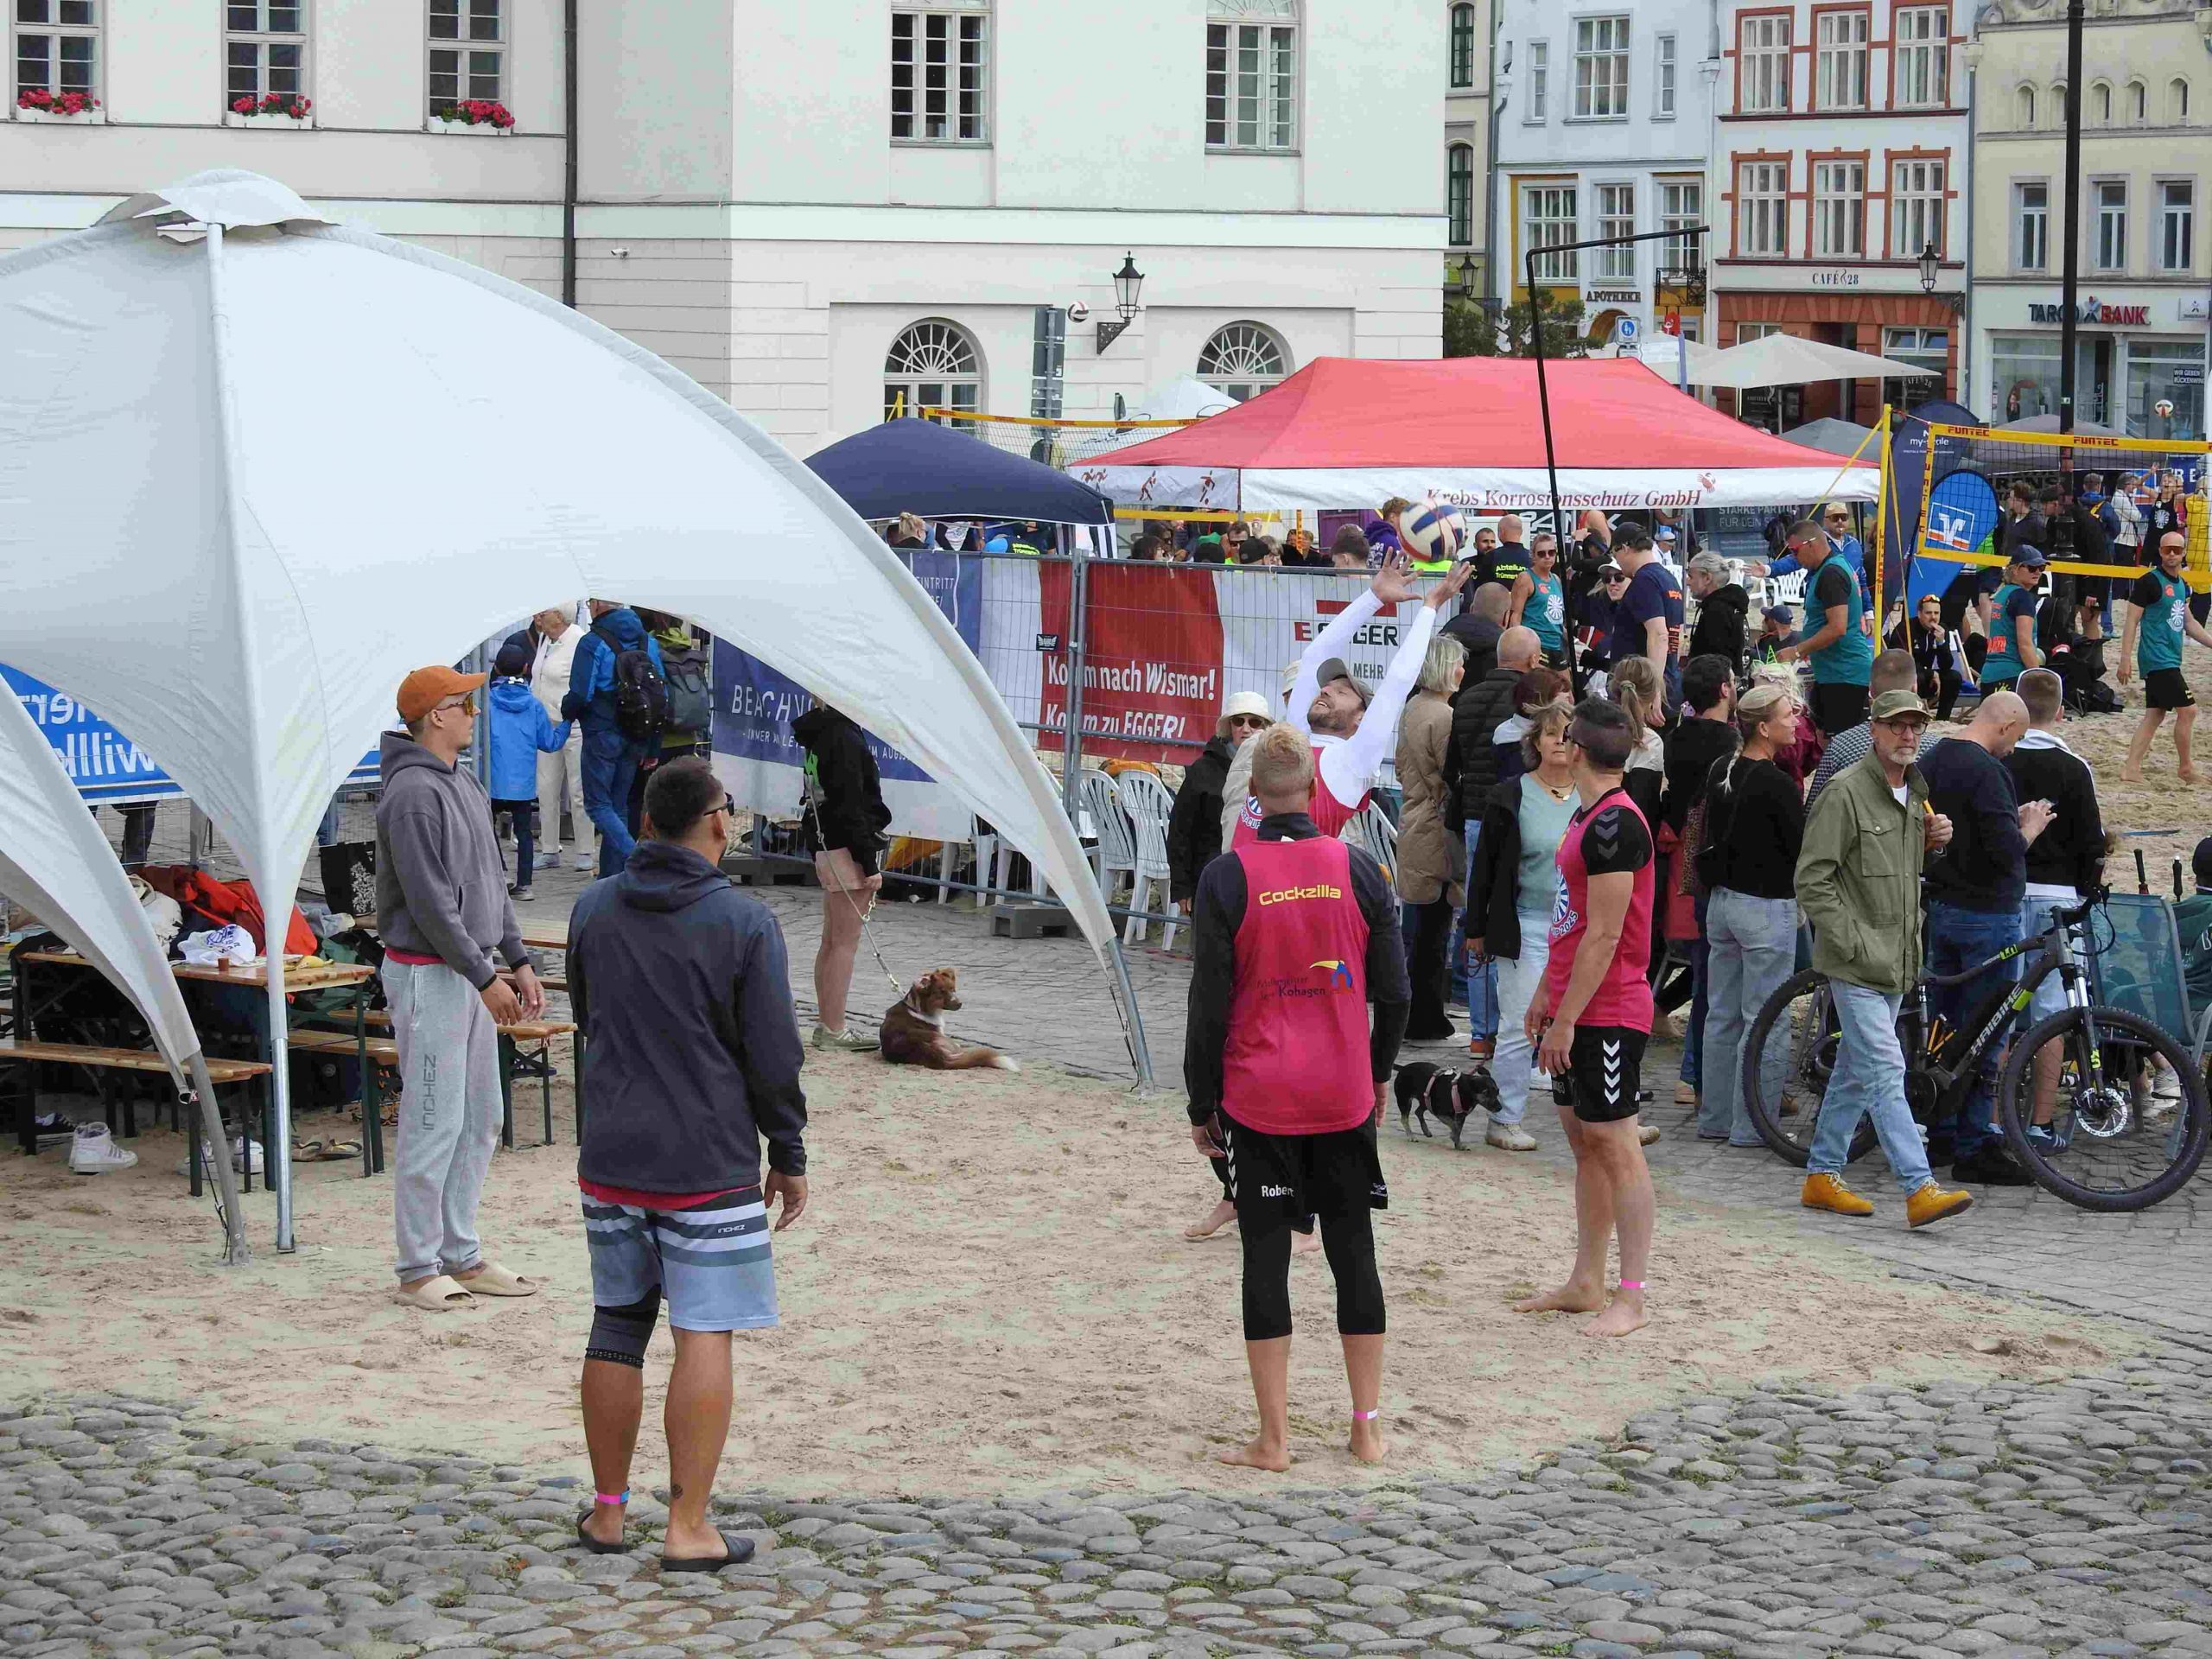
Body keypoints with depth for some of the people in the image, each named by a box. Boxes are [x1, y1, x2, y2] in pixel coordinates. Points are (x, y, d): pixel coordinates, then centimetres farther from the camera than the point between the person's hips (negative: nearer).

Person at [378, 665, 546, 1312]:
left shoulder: (466, 785, 14)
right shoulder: (414, 793, -17)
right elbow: (430, 902, -20)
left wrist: (518, 960, 13)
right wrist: (485, 978, -18)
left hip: (471, 973, 10)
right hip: (428, 973, -10)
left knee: (479, 1121, 13)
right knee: (433, 1124, -6)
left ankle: (460, 1254, 22)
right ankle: (418, 1269, 0)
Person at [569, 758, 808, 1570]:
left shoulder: (593, 909, 3)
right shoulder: (744, 922, -12)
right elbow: (772, 1055, -9)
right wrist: (788, 1155, 2)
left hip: (610, 1159, 5)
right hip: (710, 1166, -5)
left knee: (617, 1325, 14)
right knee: (704, 1336, 0)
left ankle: (607, 1510, 22)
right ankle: (688, 1527, -1)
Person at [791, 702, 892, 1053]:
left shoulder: (820, 734, 13)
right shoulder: (843, 738, -17)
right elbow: (850, 808, -19)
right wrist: (870, 865, -18)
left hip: (826, 850, 10)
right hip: (849, 851, -10)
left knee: (831, 942, 14)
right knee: (846, 943, -5)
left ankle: (825, 1024, 19)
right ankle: (835, 1030, -3)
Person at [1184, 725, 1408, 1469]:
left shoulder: (1226, 879, -8)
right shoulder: (1358, 869, -2)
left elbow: (1208, 1007, -6)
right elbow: (1394, 992, 3)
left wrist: (1201, 1104, 4)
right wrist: (1377, 1074, 19)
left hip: (1258, 1100, -2)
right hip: (1344, 1098, 2)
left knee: (1266, 1256, 3)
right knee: (1354, 1251, 11)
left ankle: (1273, 1438, 3)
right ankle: (1367, 1428, 15)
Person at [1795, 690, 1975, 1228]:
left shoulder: (1915, 792, 13)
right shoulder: (1847, 791, -13)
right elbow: (1812, 880, -15)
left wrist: (1933, 842, 4)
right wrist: (1854, 944, -18)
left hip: (1895, 961, 8)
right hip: (1857, 962, -8)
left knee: (1854, 1072, 14)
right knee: (1885, 1073, -13)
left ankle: (1822, 1177, 23)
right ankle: (1920, 1191, -20)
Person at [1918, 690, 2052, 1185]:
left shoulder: (1932, 761, 9)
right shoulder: (1986, 770, -20)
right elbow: (2007, 851, -24)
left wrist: (2012, 820, 13)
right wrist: (2030, 827, -4)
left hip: (1941, 909, 9)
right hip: (1987, 915, -9)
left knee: (1945, 1026, 15)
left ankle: (1940, 1133, 22)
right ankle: (1975, 1148, 0)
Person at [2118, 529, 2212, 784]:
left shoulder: (2181, 585, 15)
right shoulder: (2149, 582, -10)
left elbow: (2188, 623, 25)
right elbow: (2132, 620, -12)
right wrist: (2126, 658, -17)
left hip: (2169, 660, 9)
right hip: (2158, 660, -9)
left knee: (2155, 715, 7)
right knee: (2187, 710, -7)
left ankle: (2131, 769, 8)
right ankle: (2186, 769, 5)